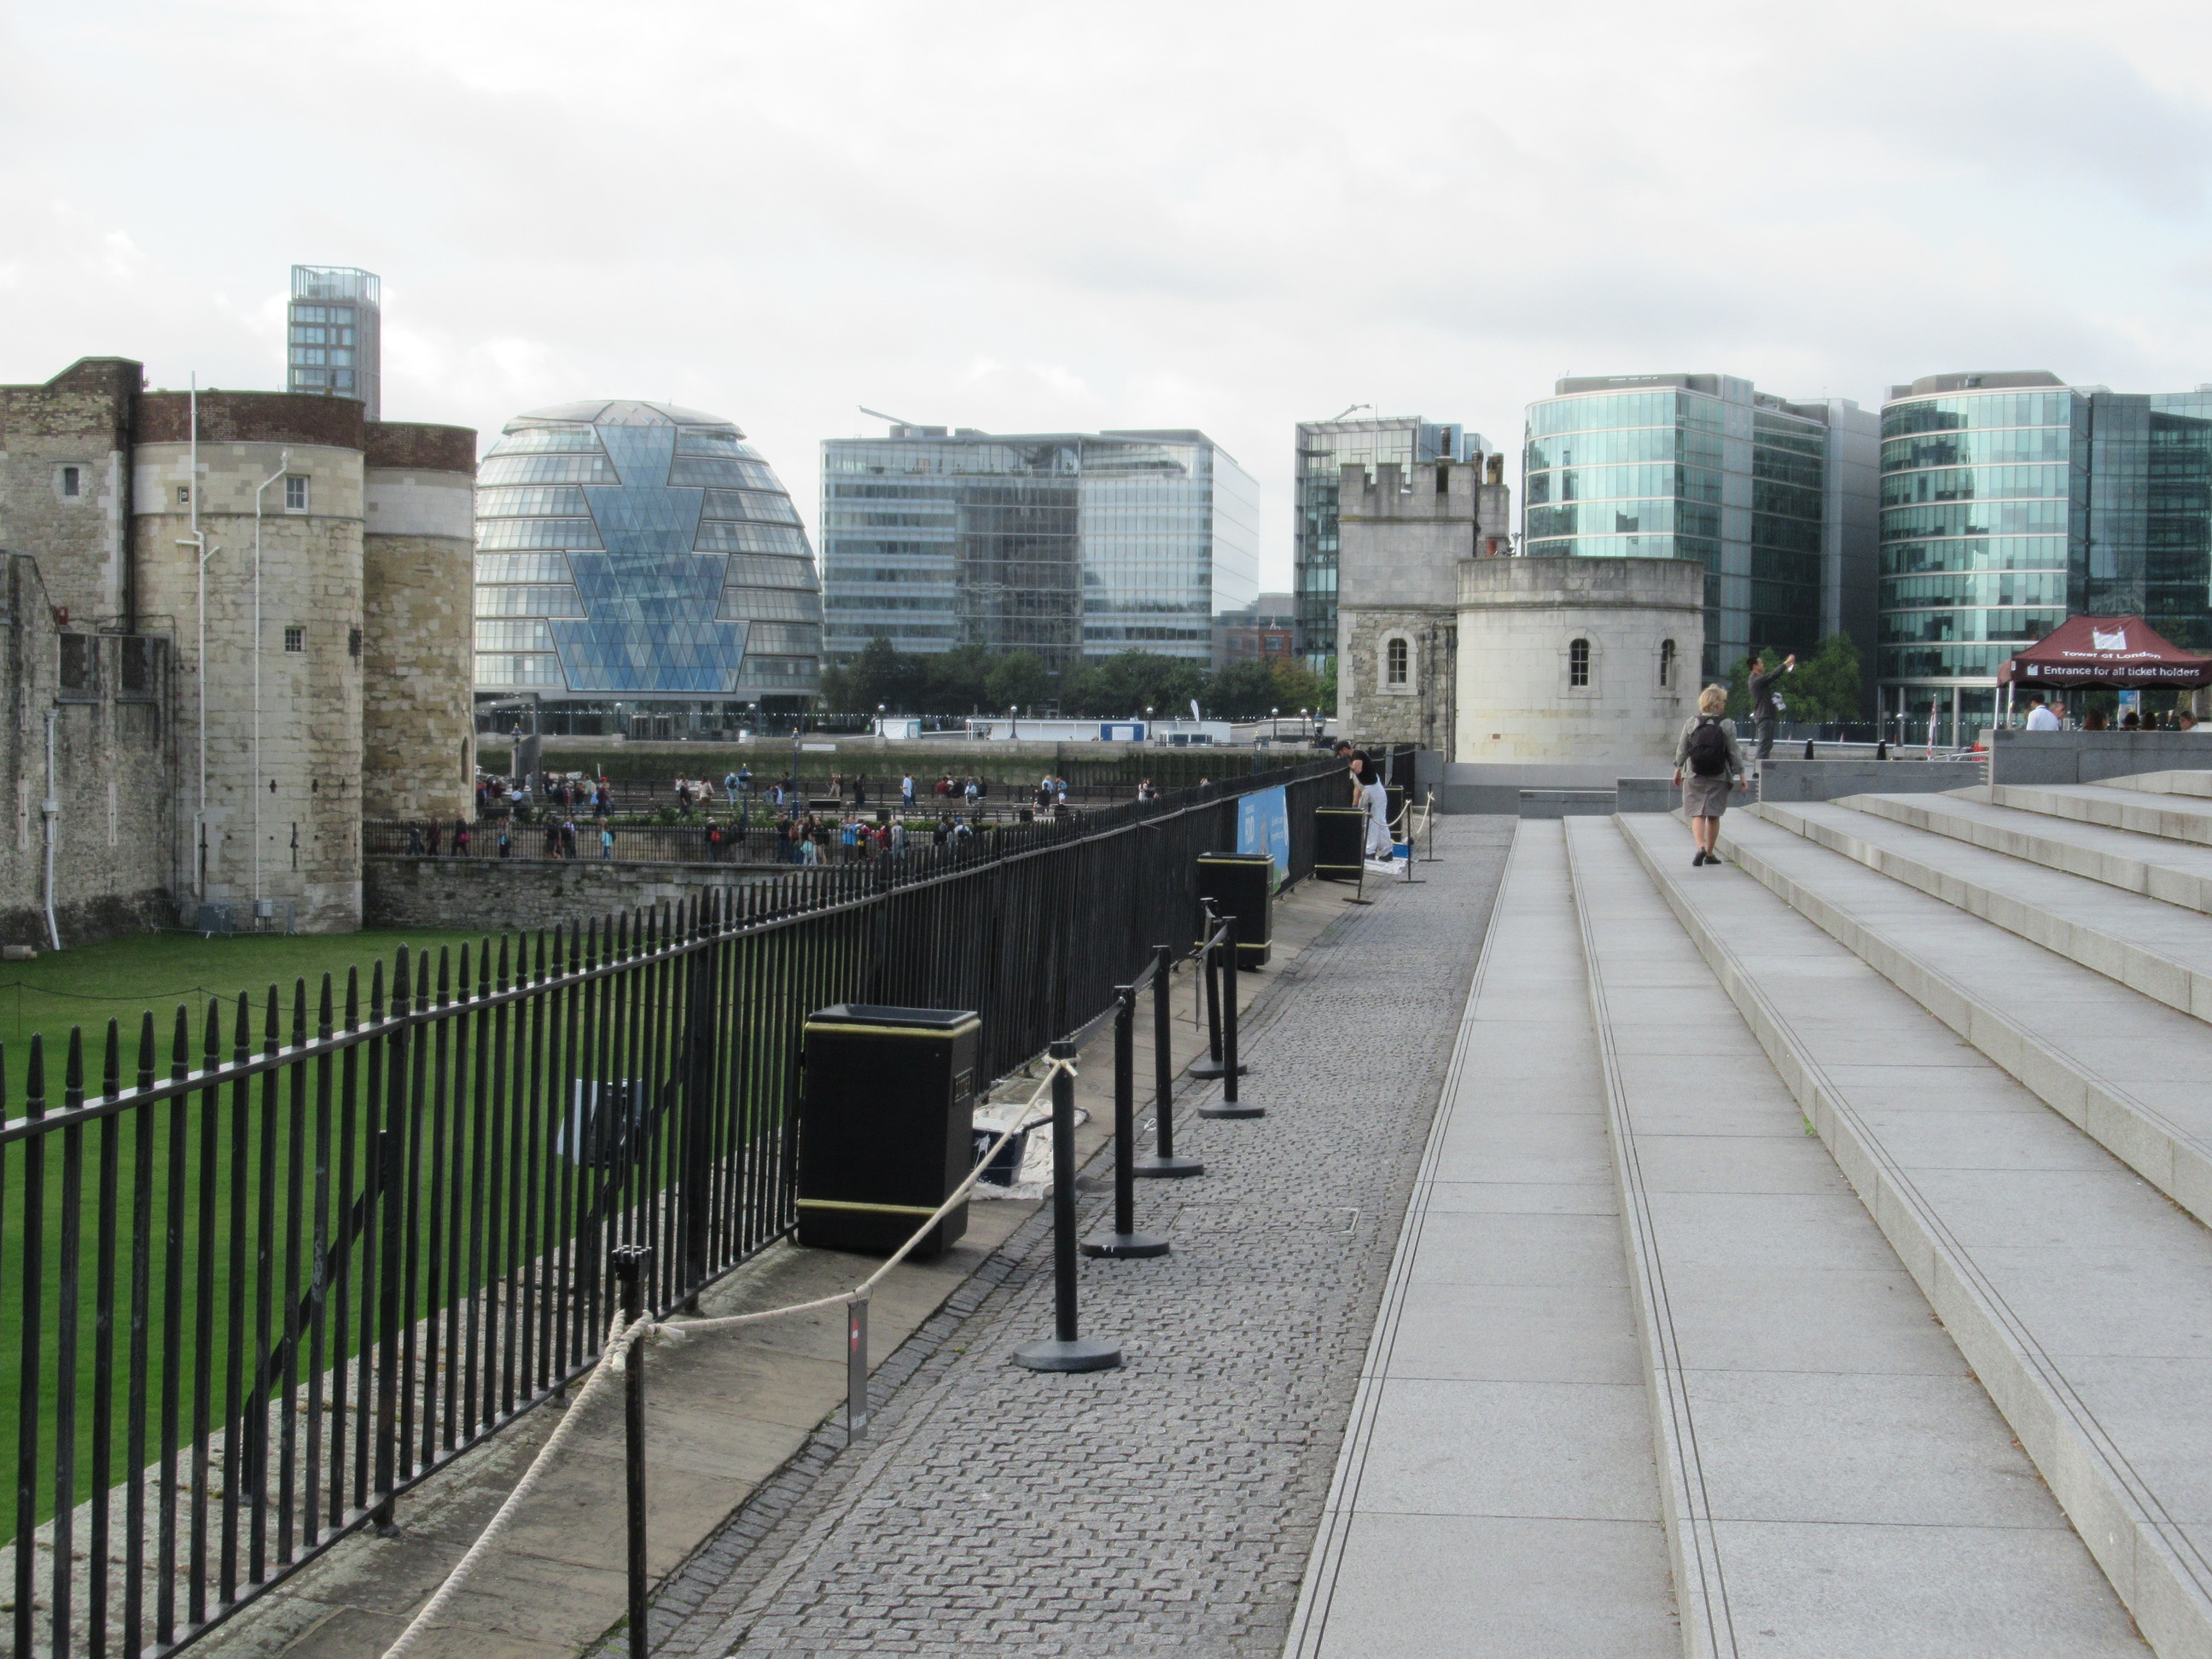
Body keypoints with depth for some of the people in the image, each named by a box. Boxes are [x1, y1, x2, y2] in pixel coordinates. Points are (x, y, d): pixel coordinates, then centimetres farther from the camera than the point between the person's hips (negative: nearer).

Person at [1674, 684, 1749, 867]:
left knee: (1697, 814, 1)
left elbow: (1682, 749, 4)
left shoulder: (1691, 723, -1)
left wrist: (1678, 770, 17)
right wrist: (1741, 774, 4)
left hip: (1694, 776, 1)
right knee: (1713, 815, 10)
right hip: (1719, 777, 0)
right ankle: (1710, 853, 15)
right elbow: (1734, 751, -4)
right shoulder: (1725, 725, -7)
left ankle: (1700, 847, -21)